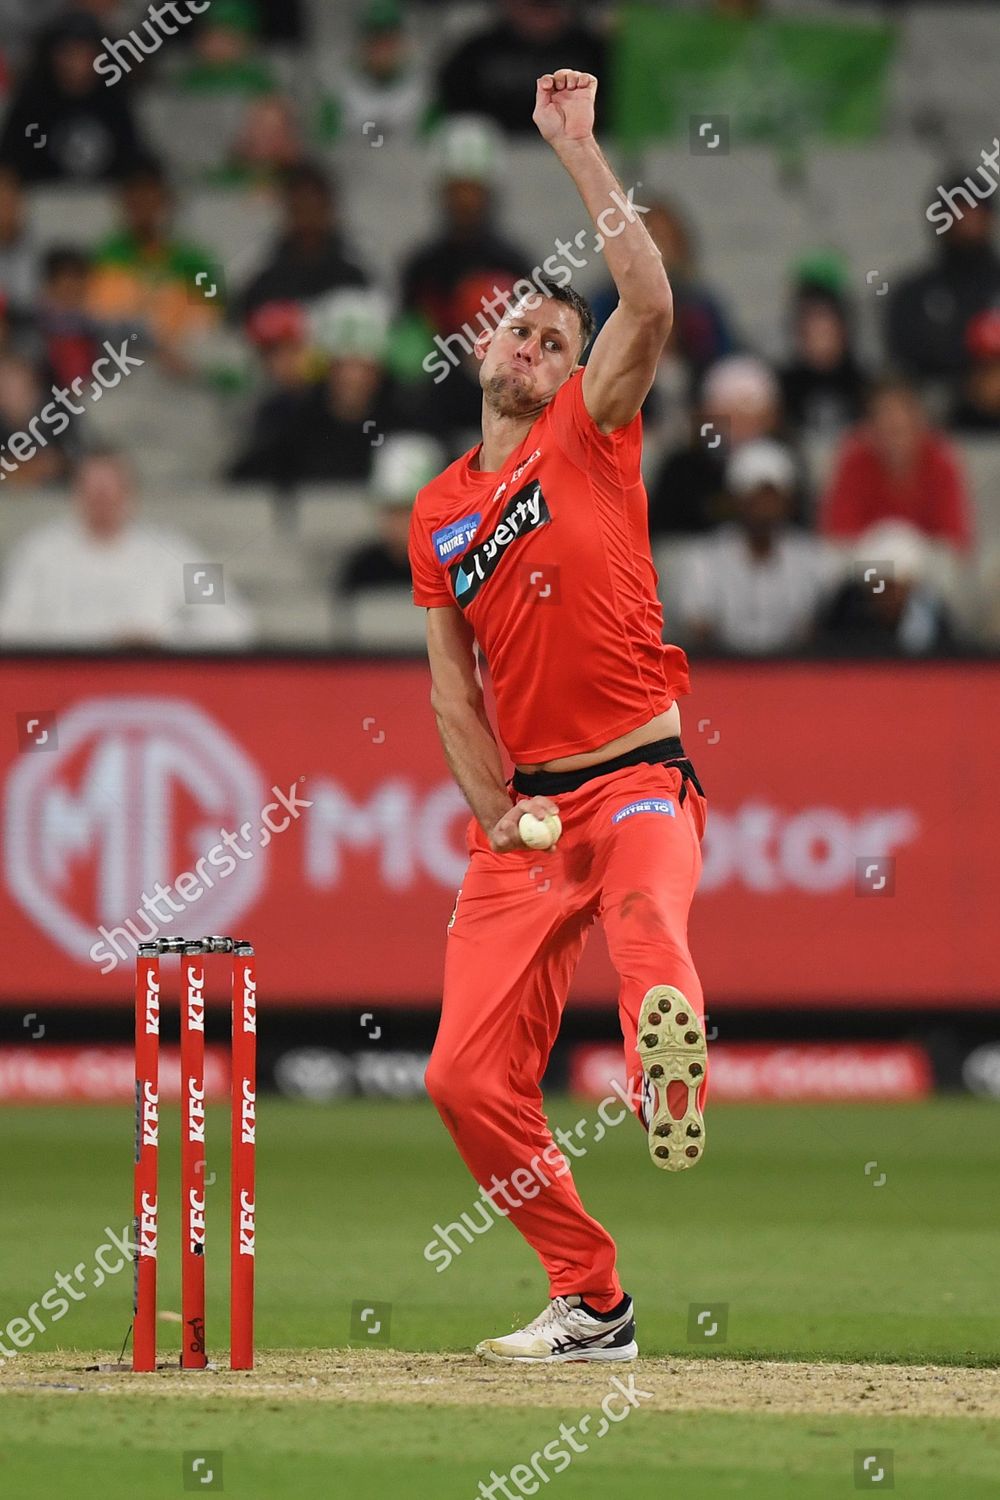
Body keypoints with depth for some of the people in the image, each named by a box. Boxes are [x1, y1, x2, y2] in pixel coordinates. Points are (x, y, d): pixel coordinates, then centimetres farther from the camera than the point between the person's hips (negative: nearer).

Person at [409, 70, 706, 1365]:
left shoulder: (590, 437, 3)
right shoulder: (437, 516, 16)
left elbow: (649, 300, -14)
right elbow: (452, 686, 14)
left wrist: (575, 147, -13)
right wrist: (497, 813, -2)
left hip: (638, 782, -5)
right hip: (521, 808, 5)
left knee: (648, 926, -39)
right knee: (467, 1078, -2)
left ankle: (671, 1104, -67)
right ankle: (592, 1305, 11)